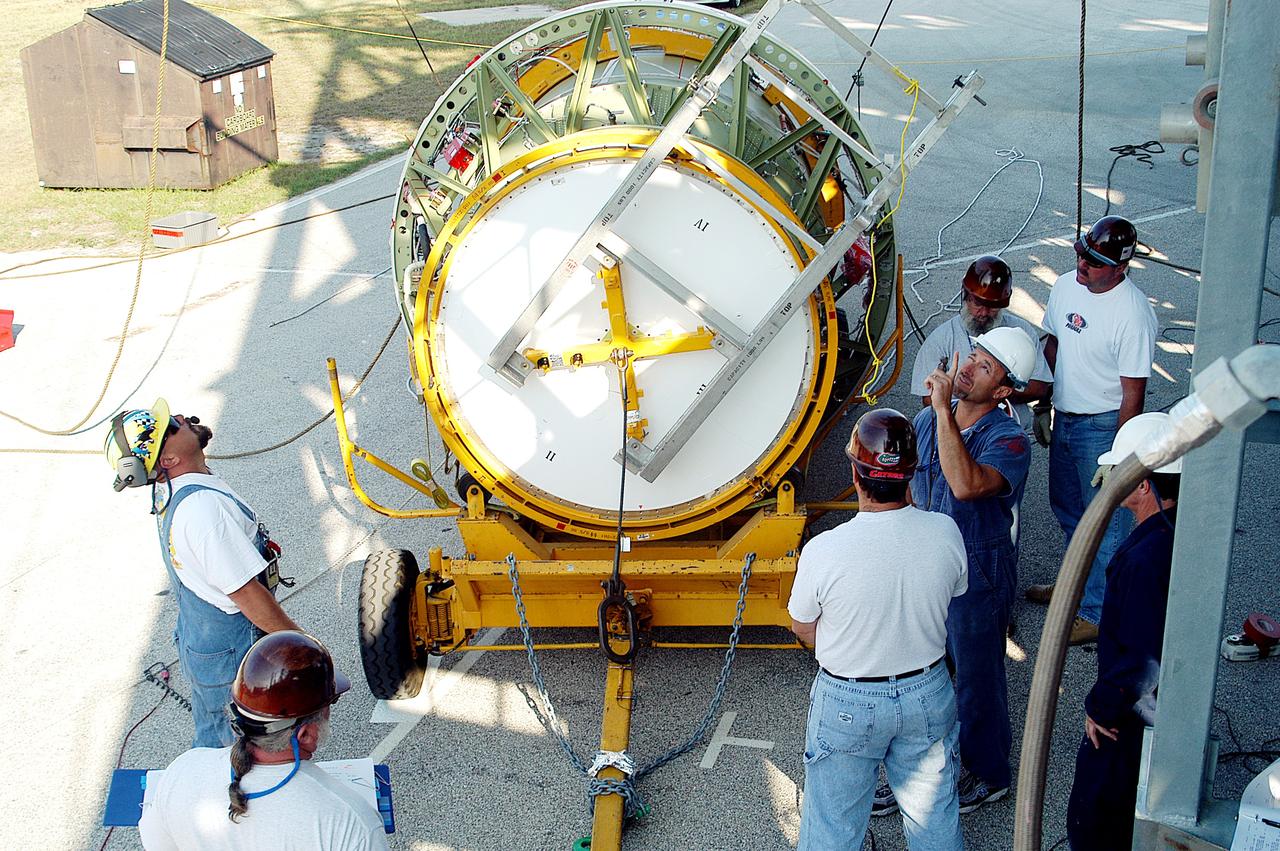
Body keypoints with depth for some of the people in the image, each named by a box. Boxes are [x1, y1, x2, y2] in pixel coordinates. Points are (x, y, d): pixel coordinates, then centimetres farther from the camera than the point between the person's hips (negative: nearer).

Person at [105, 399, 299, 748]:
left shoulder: (167, 493, -2)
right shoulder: (203, 506, -33)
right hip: (234, 657, -9)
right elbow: (247, 592, -29)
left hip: (197, 642, 9)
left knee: (211, 737, 28)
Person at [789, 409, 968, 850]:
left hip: (848, 703, -3)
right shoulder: (945, 533, -19)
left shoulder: (823, 552, -28)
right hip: (928, 694, 3)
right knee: (935, 814, 25)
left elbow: (802, 629, -10)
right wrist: (909, 505, 7)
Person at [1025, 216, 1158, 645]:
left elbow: (1133, 393, -19)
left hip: (1104, 428, -8)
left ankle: (1098, 613, 16)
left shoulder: (1133, 313, -24)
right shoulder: (1066, 285, -2)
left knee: (1105, 523, 3)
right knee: (1067, 509, 23)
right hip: (1065, 419, 8)